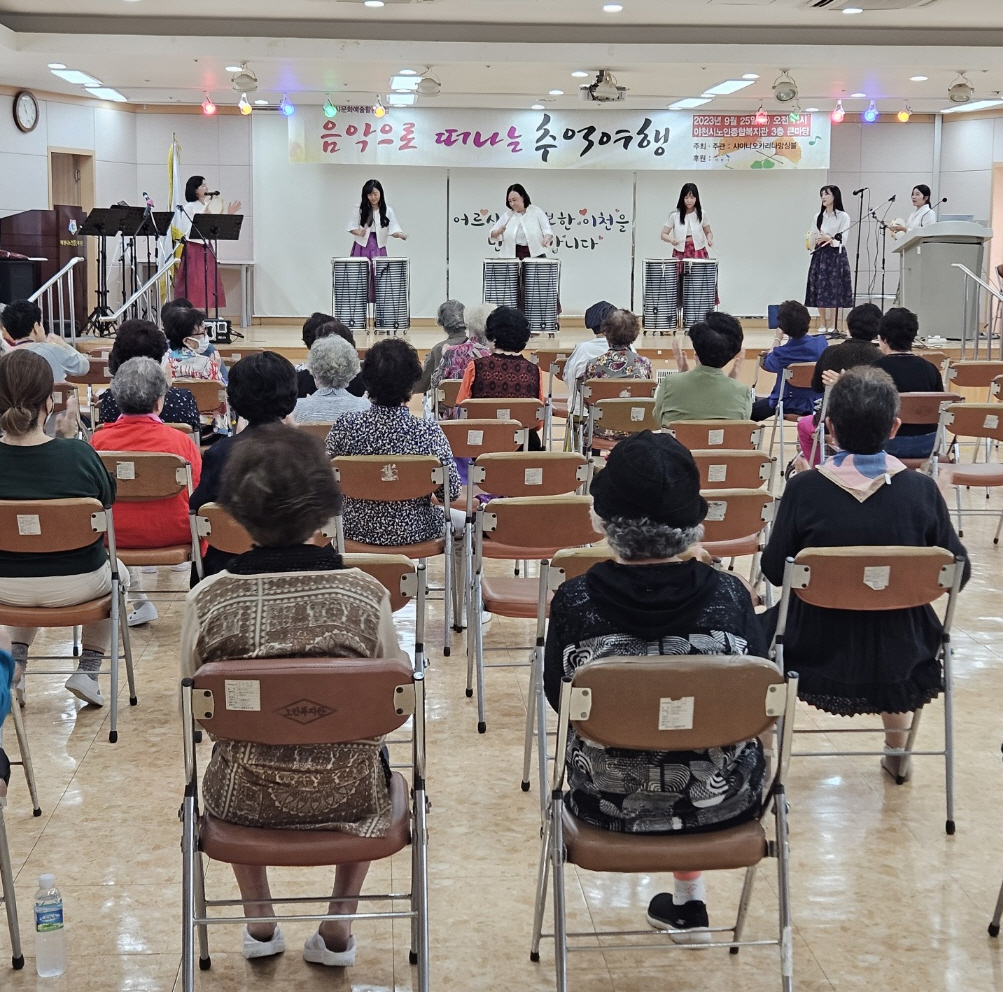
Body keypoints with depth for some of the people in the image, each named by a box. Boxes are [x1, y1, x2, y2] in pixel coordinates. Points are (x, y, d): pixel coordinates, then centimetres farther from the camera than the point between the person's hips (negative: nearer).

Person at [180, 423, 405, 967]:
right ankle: (339, 928, 33)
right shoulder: (367, 594, -15)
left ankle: (259, 922, 41)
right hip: (348, 797, 0)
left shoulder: (206, 600, -15)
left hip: (245, 799, 1)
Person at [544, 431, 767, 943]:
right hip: (720, 804, 0)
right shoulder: (729, 597, -18)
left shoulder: (574, 603, -20)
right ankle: (688, 900, 43)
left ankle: (687, 902, 47)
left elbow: (557, 697, -3)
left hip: (608, 803, 0)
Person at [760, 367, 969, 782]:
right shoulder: (922, 490, -13)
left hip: (818, 659, -2)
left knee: (766, 624, 30)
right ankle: (897, 753, 51)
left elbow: (775, 571, -5)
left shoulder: (804, 489, -17)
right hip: (903, 668, 2)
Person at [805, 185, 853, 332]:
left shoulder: (843, 217, 0)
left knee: (834, 292, -8)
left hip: (836, 255, -4)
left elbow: (842, 241, -7)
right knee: (819, 291, 0)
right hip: (819, 255, 4)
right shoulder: (818, 217, 14)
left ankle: (832, 326, -6)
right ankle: (822, 325, 6)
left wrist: (829, 239, -24)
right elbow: (812, 239, 14)